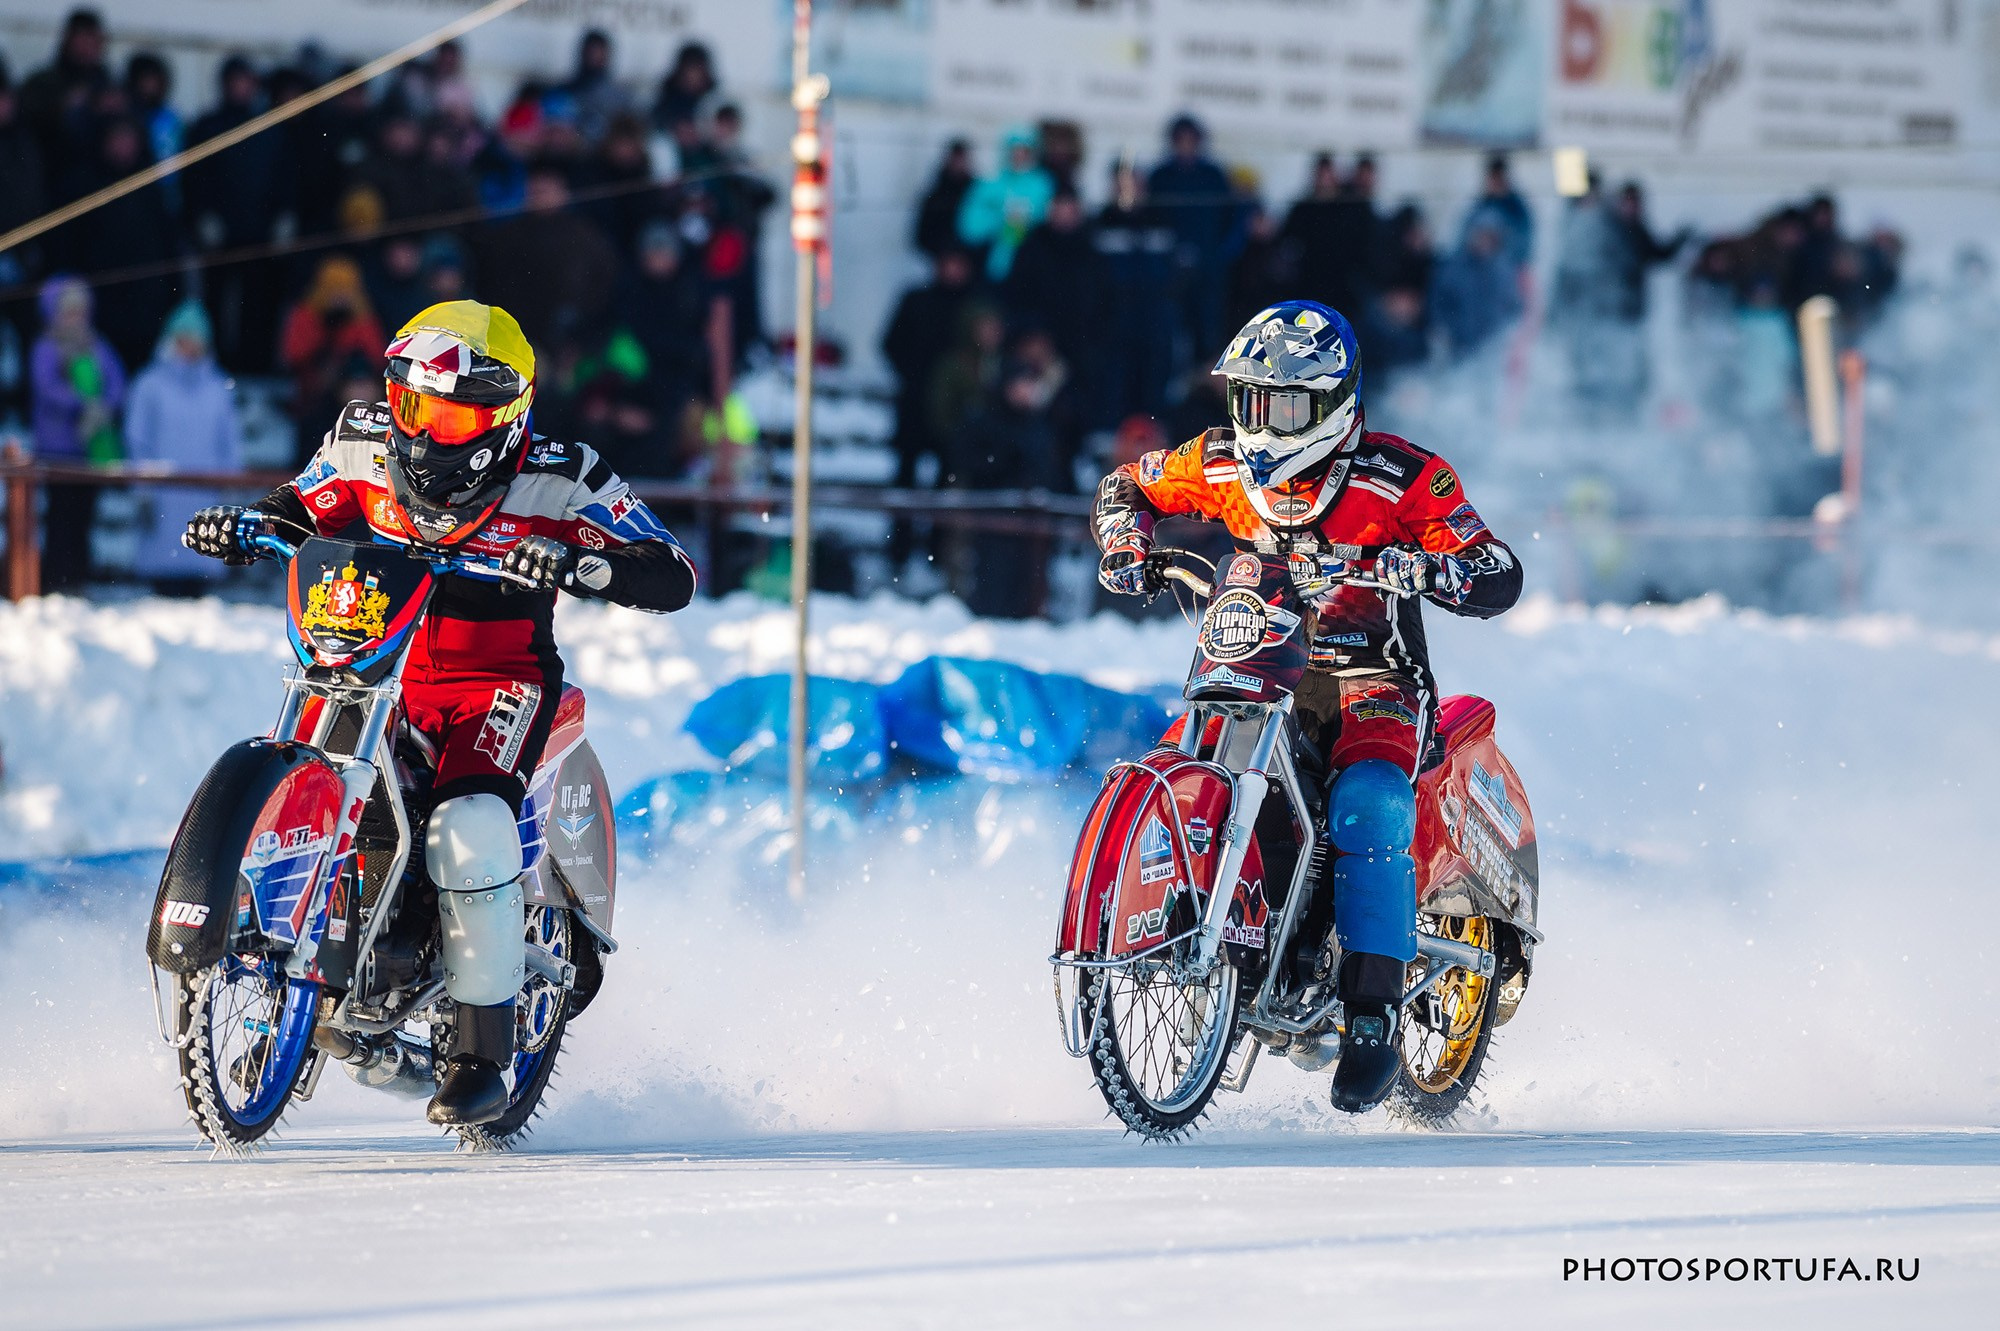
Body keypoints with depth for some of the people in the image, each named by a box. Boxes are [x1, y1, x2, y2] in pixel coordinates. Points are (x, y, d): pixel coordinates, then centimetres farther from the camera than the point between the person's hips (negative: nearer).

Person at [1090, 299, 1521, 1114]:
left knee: (1368, 806, -33)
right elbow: (1127, 487, 21)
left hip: (1371, 679, -5)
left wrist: (1410, 565, -33)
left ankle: (1373, 1016, -34)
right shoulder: (1224, 466, 3)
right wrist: (1125, 542, -1)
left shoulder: (1402, 478, -11)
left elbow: (1500, 580, -15)